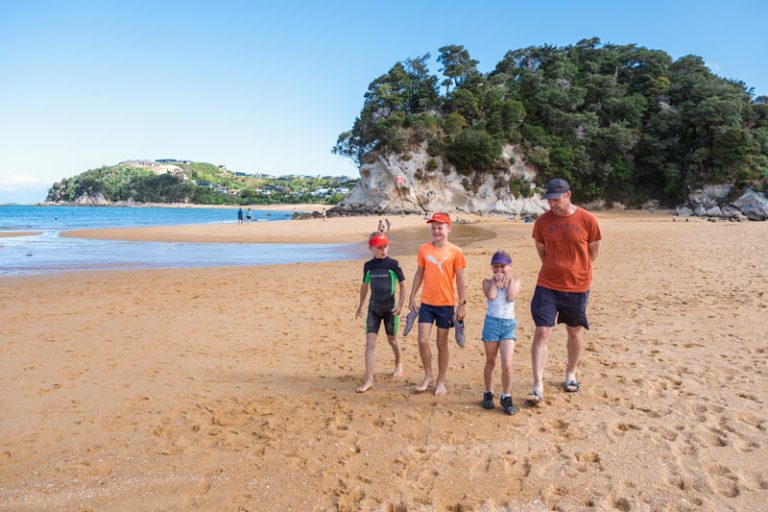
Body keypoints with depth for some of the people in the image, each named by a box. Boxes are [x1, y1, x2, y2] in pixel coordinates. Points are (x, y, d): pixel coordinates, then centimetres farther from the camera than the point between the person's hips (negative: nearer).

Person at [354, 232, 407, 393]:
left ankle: (399, 363, 43)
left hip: (389, 309, -2)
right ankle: (369, 380, -5)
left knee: (392, 339, 14)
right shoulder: (368, 265, 1)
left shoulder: (393, 264, -9)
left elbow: (403, 285, -3)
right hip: (373, 309, 2)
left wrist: (400, 304, -12)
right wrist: (361, 305, 19)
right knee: (370, 343, -6)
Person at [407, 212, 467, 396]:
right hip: (426, 303, 2)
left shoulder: (455, 252, -6)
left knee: (442, 343, 8)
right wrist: (412, 297, 8)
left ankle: (441, 382, 23)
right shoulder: (424, 249, 2)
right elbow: (419, 274, 9)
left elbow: (460, 280, -3)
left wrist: (462, 304, -4)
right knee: (423, 341, -3)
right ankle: (428, 375, 21)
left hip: (446, 304, -2)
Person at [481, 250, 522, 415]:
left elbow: (511, 297, -12)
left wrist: (509, 280, -4)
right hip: (492, 322, 0)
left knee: (507, 364, -8)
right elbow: (491, 296, -17)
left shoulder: (515, 281, 6)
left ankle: (506, 397, 10)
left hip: (509, 324, 0)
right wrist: (495, 280, -6)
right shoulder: (488, 281, 3)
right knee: (490, 362, 12)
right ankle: (488, 393, 29)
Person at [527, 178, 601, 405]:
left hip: (578, 287, 0)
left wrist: (574, 270, 11)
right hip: (547, 286, 0)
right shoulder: (542, 221, -3)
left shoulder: (587, 220, -8)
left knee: (575, 331, 15)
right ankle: (538, 387, -1)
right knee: (542, 332, -6)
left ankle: (571, 374, 37)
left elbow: (593, 251, 4)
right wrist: (556, 269, 11)